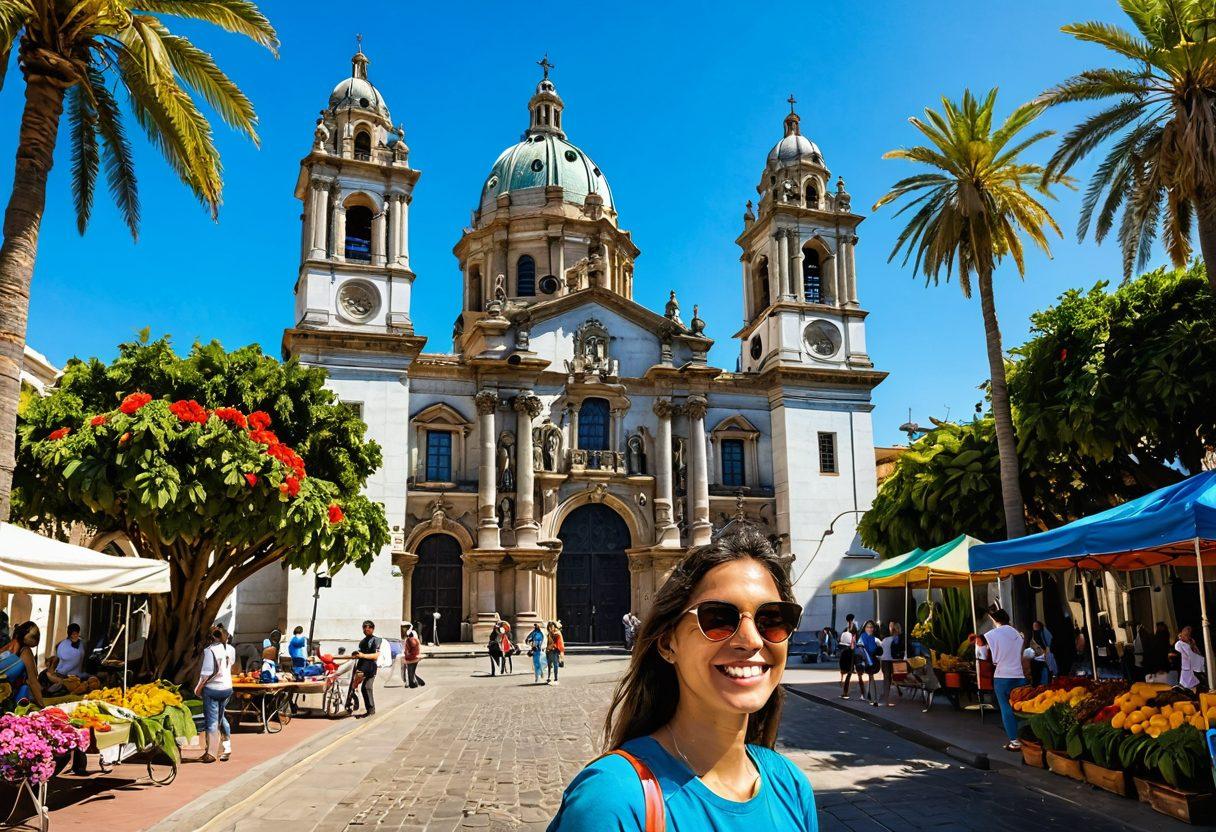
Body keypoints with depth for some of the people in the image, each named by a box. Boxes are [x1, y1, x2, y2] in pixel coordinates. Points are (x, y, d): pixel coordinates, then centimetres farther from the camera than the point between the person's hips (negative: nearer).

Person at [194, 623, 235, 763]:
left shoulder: (210, 650, -16)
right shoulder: (231, 649, 1)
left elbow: (207, 672, -17)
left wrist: (199, 687, -3)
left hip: (212, 688, -6)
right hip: (227, 688, 6)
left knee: (211, 720, 2)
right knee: (221, 718, 20)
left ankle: (210, 753, 8)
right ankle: (226, 748, 20)